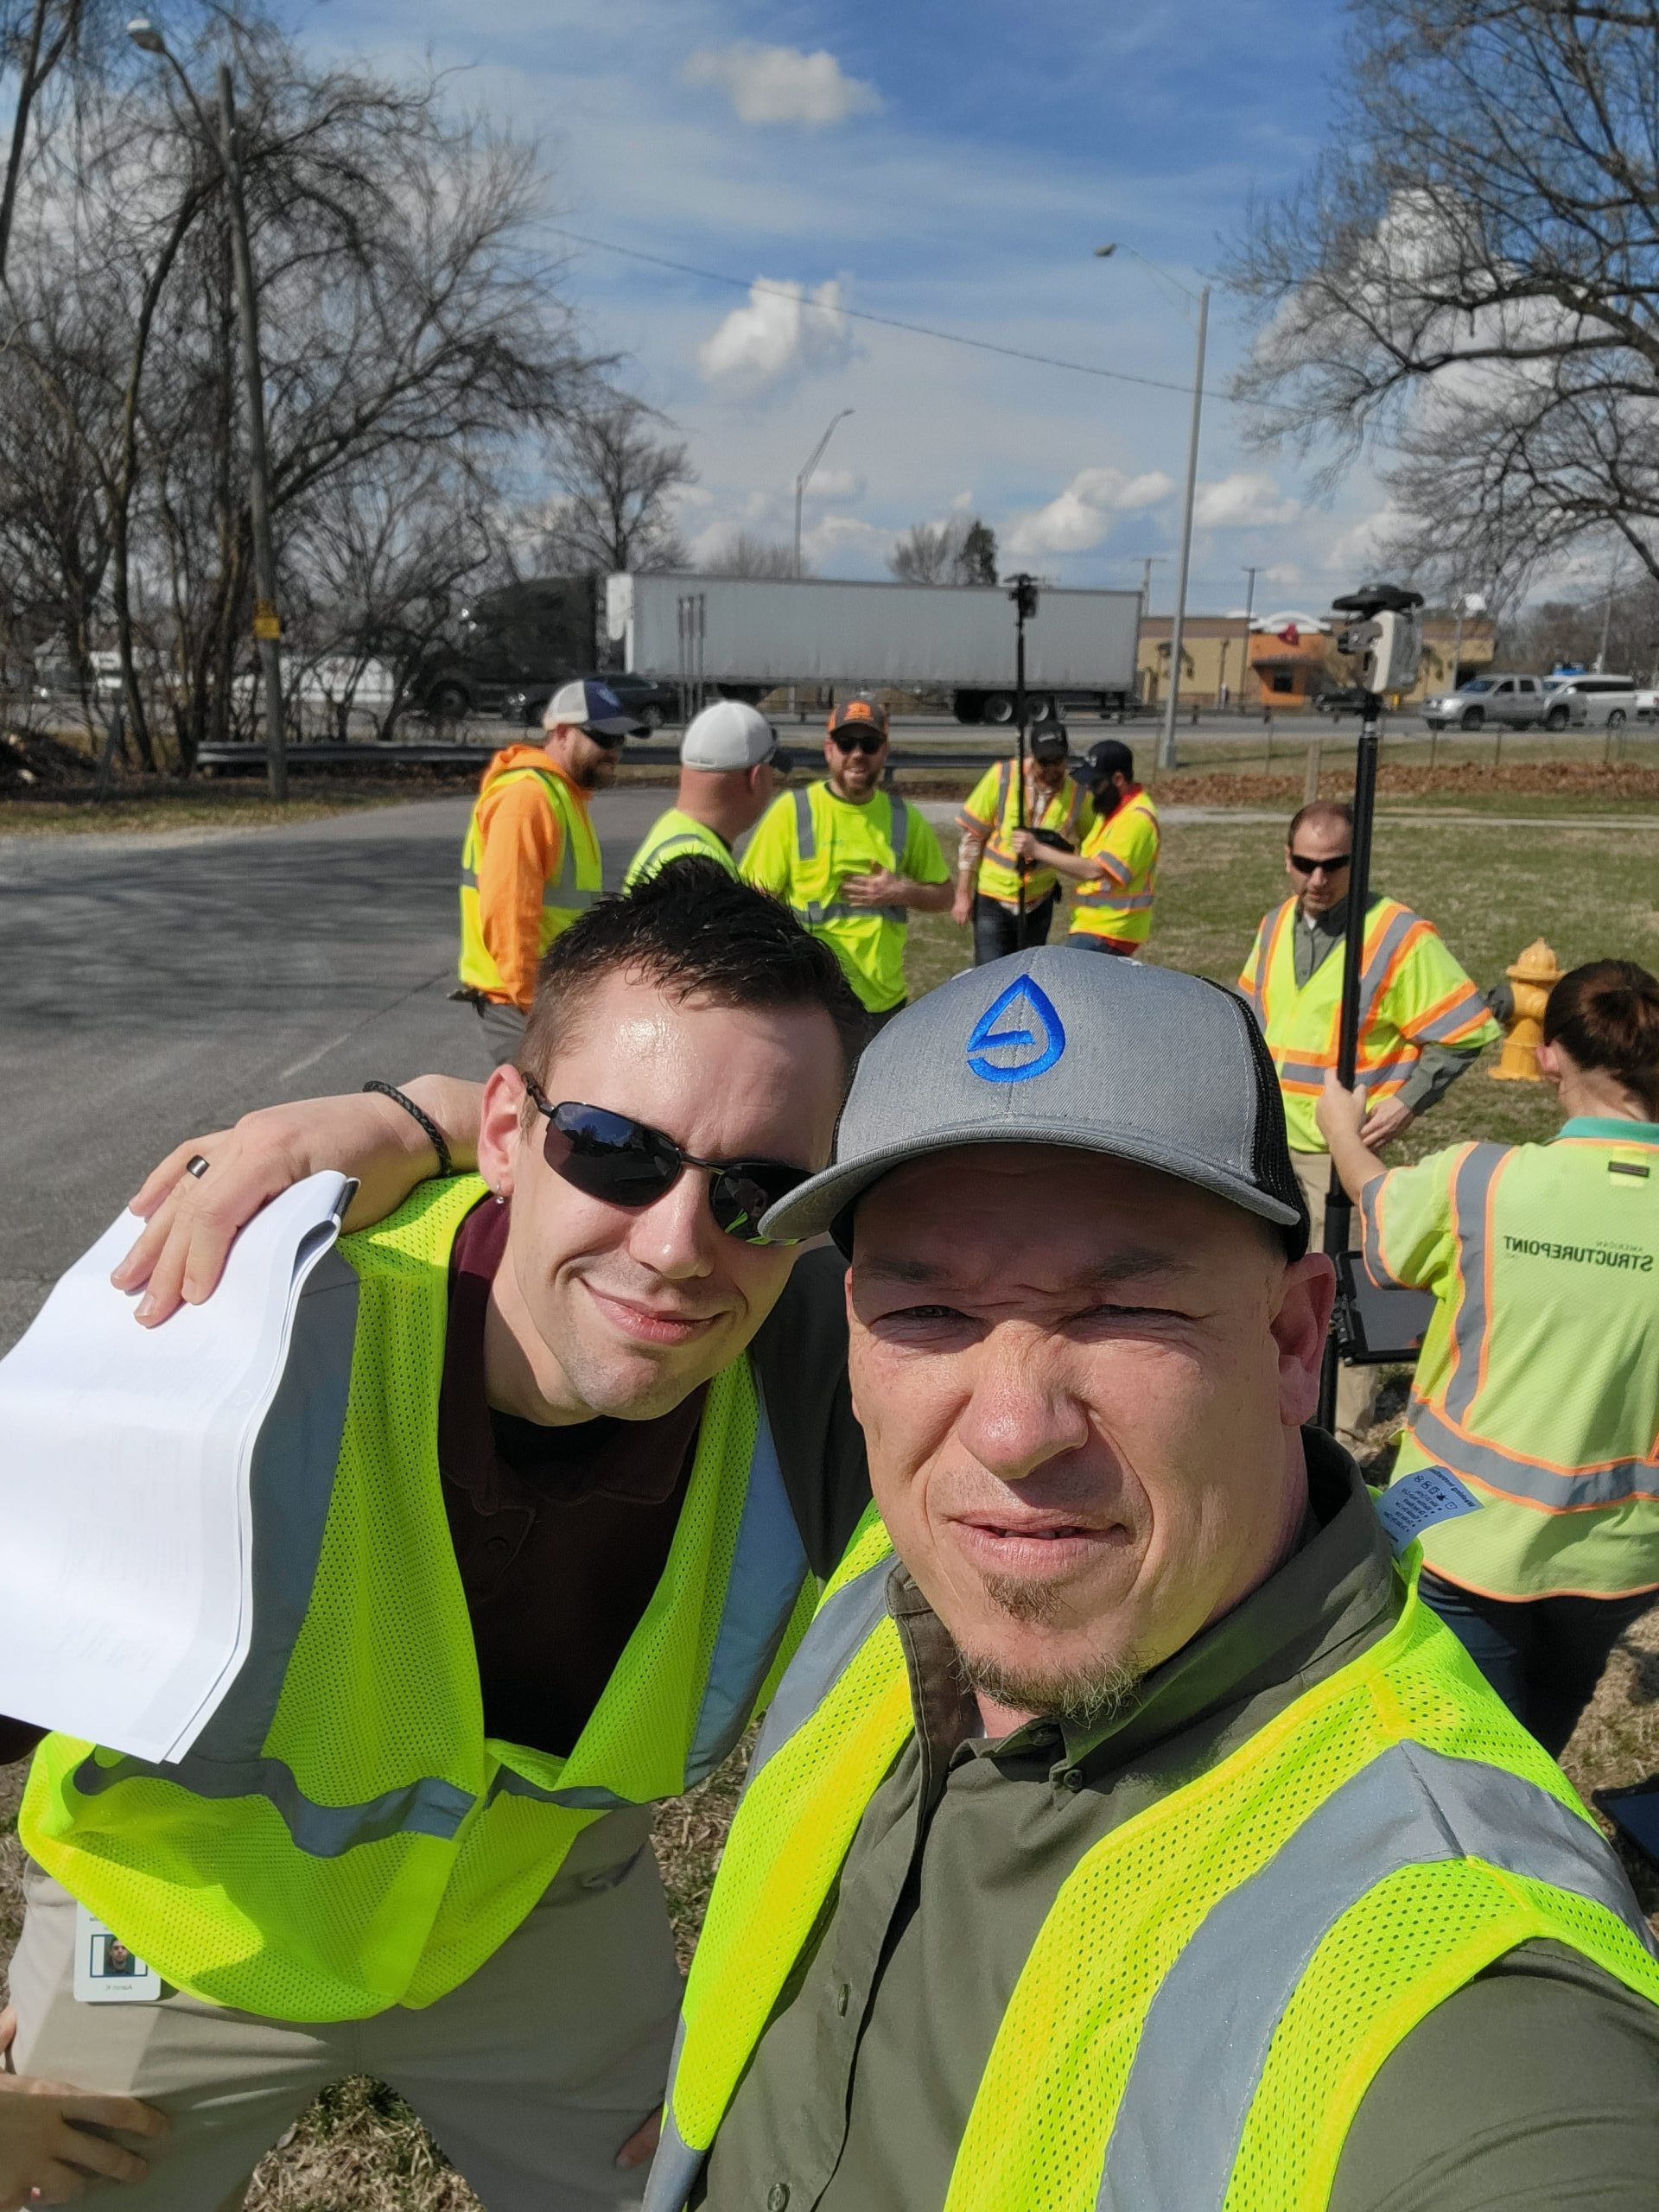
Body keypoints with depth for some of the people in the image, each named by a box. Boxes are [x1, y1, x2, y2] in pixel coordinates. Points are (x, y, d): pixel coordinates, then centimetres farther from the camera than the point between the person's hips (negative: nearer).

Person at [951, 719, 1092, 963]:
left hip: (1038, 903, 3)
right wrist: (963, 894, -8)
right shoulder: (1002, 777, -14)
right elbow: (972, 835, -9)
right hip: (993, 898, -3)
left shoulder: (1077, 795, -8)